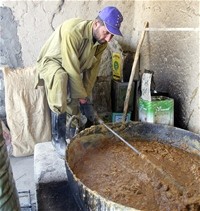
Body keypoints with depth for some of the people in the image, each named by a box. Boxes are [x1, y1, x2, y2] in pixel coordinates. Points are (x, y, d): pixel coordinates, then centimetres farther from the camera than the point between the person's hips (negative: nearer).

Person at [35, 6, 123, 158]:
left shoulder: (102, 42, -12)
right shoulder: (72, 31, -35)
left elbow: (92, 70, -4)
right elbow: (71, 68, -33)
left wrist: (85, 95, -6)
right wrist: (80, 96, -25)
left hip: (74, 69, 6)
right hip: (52, 62, -6)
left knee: (87, 112, -4)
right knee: (61, 77, -41)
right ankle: (58, 137, -30)